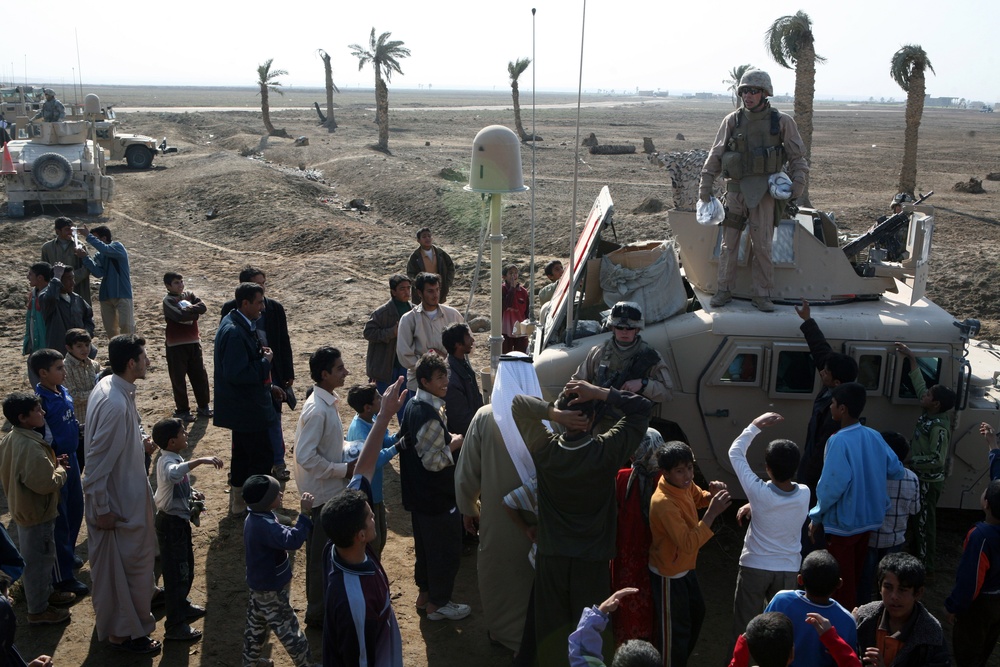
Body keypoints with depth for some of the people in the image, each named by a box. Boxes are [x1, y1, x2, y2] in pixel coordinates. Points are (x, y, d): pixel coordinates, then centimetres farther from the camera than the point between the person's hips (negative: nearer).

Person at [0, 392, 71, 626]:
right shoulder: (31, 446, -31)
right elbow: (47, 483, -32)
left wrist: (52, 464, 3)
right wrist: (60, 469, -13)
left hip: (23, 508, 10)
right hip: (37, 512, -10)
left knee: (41, 557, 25)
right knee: (39, 559, 5)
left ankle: (45, 593, 43)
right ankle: (38, 610, 19)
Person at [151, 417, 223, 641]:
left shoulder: (174, 458, 7)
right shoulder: (167, 461, -25)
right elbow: (172, 474, -51)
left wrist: (192, 494, 2)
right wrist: (200, 461, -53)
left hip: (180, 521, 10)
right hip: (171, 524, -10)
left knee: (186, 568, 23)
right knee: (176, 573, -1)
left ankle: (182, 605, 42)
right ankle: (174, 626, 8)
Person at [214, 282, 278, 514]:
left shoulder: (237, 323, 6)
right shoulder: (234, 332, -27)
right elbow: (235, 374, -30)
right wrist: (265, 362, -20)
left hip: (243, 406, 11)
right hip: (247, 408, -11)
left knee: (243, 453, 22)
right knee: (263, 456, -2)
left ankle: (238, 502, 35)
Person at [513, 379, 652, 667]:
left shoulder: (544, 450, -12)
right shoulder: (606, 451, -18)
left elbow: (518, 403, -1)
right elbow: (642, 408, -9)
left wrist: (552, 412, -19)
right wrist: (598, 392, -19)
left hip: (551, 556, 2)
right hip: (592, 559, -2)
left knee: (552, 631, 15)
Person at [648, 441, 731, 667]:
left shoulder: (684, 484, -10)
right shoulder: (664, 504, -36)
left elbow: (700, 498, 11)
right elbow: (688, 543, -37)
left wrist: (714, 495, -13)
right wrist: (712, 513, -41)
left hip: (685, 567, 9)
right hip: (669, 574, -9)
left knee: (696, 613, 27)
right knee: (675, 629, 8)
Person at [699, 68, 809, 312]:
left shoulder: (782, 121, 3)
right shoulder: (732, 121, 5)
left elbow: (797, 155, 8)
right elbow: (715, 155, 8)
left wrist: (798, 181, -6)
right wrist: (705, 185, 4)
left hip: (764, 191, -1)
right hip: (736, 189, 1)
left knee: (762, 245, 0)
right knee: (729, 242, 4)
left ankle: (762, 294, 9)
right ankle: (724, 290, 15)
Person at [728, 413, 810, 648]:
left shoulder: (759, 492, -22)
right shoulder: (804, 494, -13)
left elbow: (735, 453, -11)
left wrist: (756, 426, -5)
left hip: (754, 568, -3)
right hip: (788, 570, 3)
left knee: (744, 627, 11)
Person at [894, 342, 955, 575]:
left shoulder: (939, 428, -26)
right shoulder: (928, 414, -1)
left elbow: (938, 459, -29)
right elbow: (920, 386, 8)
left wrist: (912, 462, -23)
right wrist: (911, 358, 8)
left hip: (929, 481, -9)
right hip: (922, 477, 9)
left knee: (925, 521, 1)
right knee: (919, 519, 20)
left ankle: (926, 566, 13)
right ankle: (917, 555, 35)